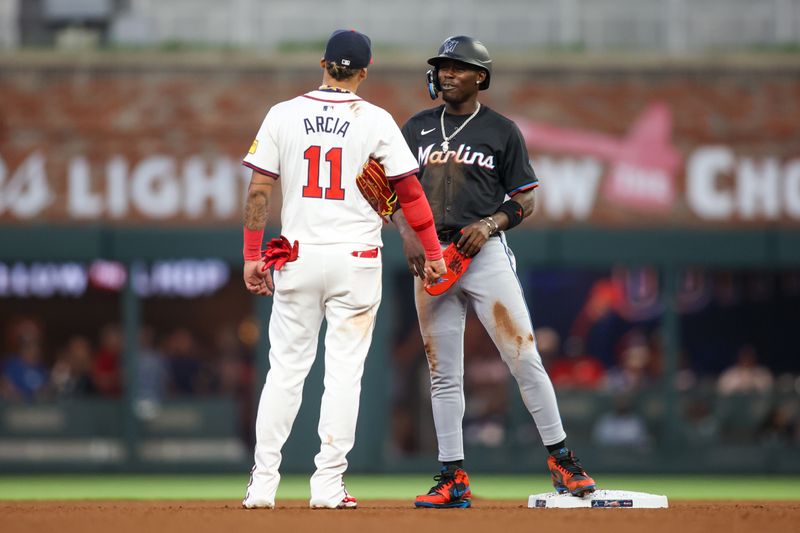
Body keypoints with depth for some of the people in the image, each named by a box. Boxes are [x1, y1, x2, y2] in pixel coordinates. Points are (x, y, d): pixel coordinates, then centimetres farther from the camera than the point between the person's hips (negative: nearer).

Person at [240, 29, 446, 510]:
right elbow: (410, 191, -2)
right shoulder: (376, 121, -3)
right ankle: (328, 485, -1)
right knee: (344, 370, 2)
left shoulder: (283, 115, 1)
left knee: (286, 368, 7)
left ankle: (263, 484, 4)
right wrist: (433, 252, 7)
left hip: (298, 256, 2)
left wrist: (252, 256, 6)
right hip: (356, 258, -2)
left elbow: (259, 190, 0)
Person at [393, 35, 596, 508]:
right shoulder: (417, 128, 13)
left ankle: (562, 460, -3)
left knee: (524, 358, -10)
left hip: (485, 253, -3)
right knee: (443, 375, 3)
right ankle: (453, 479, 7)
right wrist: (408, 234, -4)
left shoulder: (502, 130, 4)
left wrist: (489, 225, -13)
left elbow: (525, 200, 5)